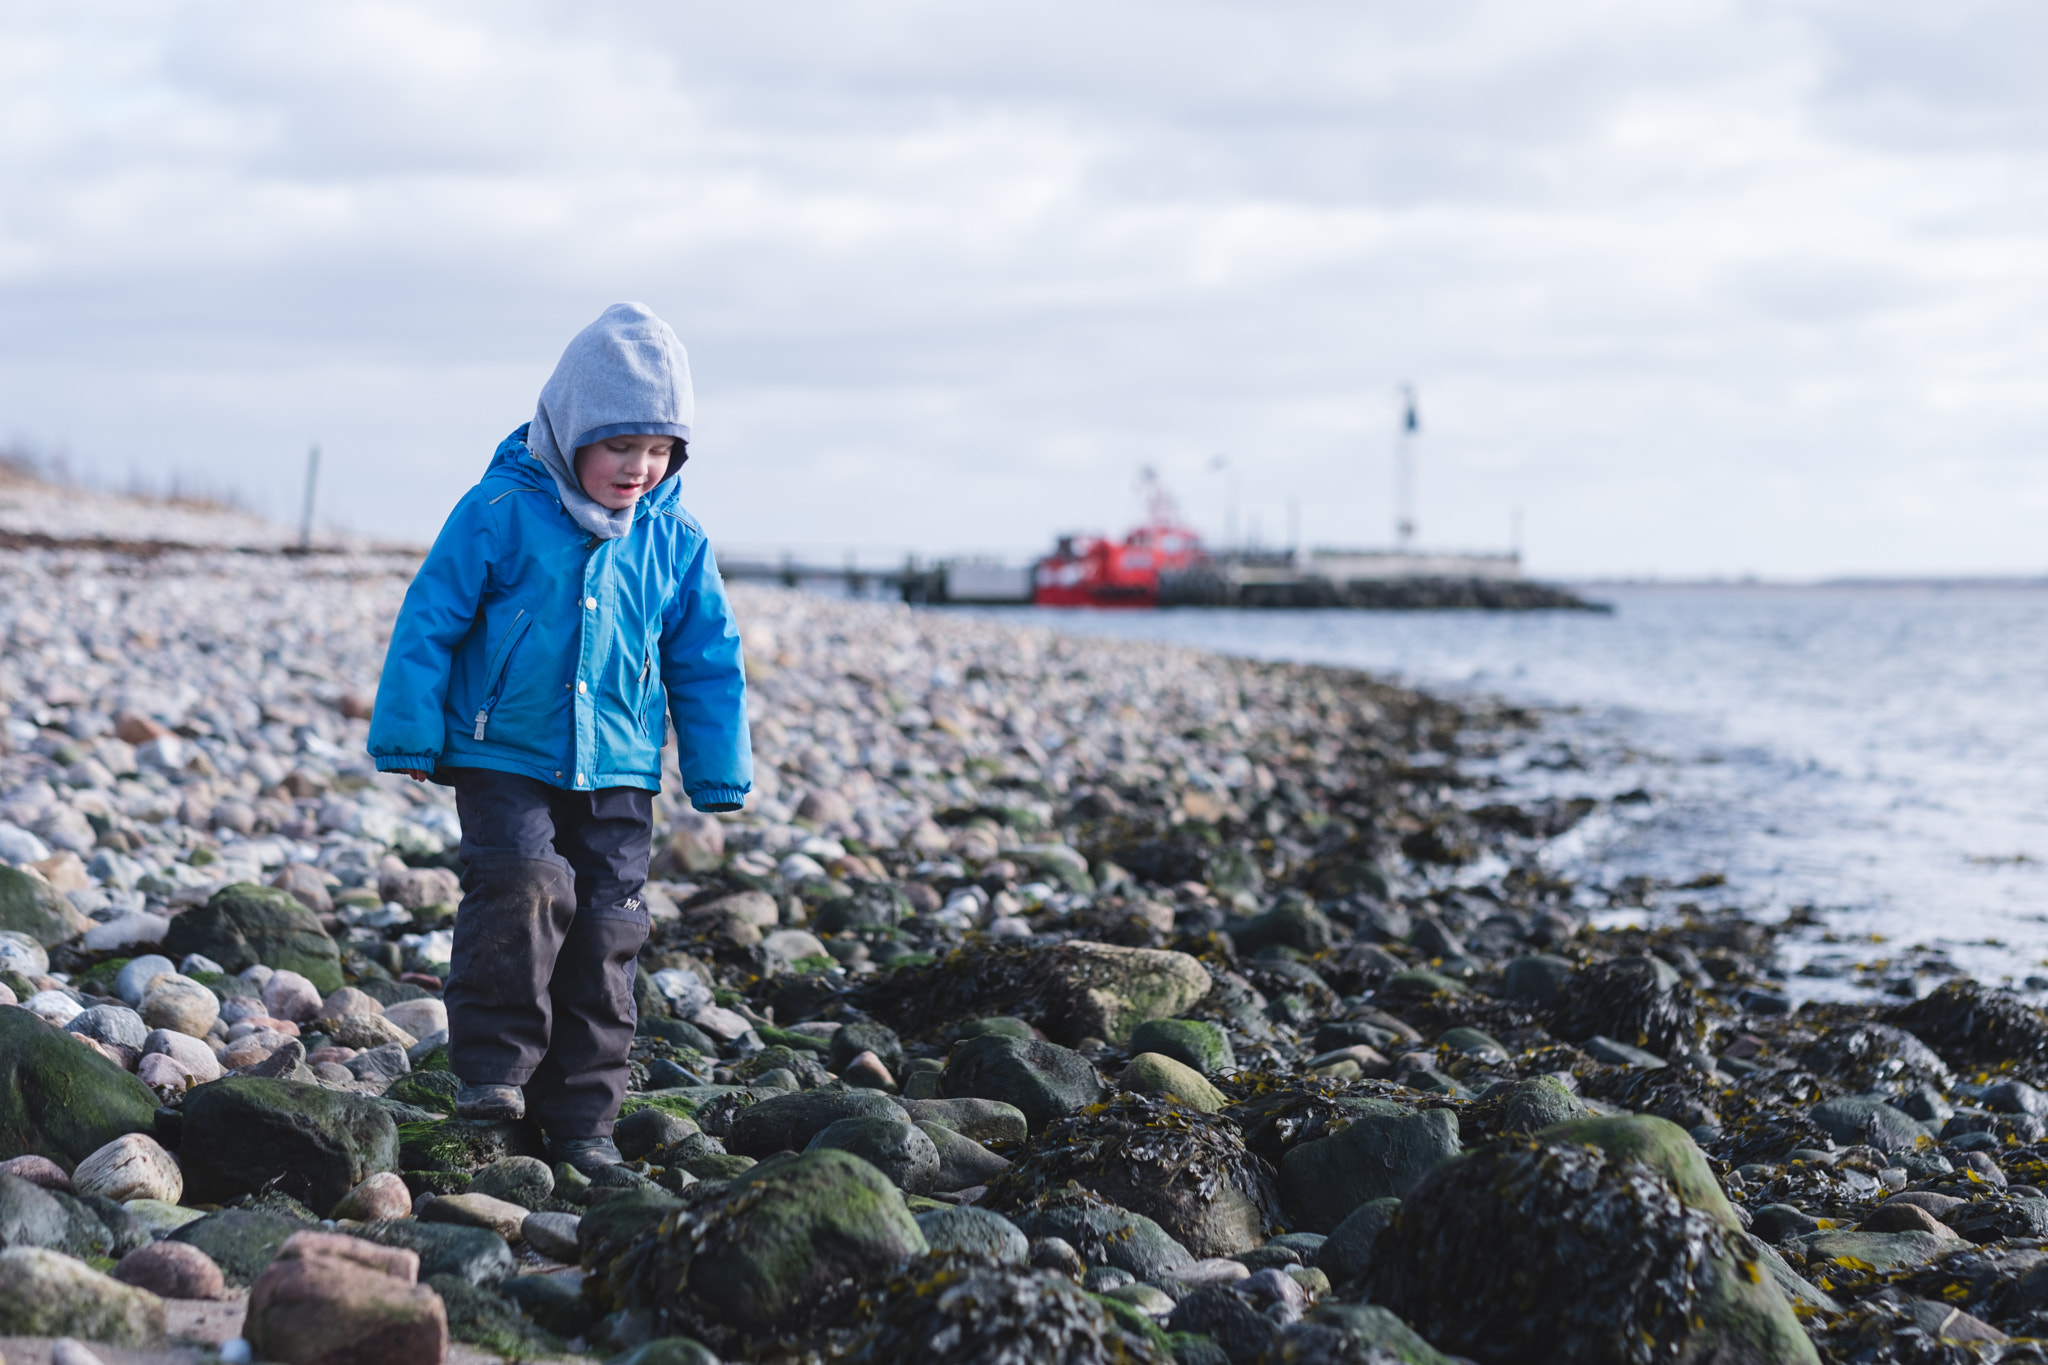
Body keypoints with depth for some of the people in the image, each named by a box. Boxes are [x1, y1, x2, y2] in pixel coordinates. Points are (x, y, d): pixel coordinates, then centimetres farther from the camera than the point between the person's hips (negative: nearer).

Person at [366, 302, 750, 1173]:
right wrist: (411, 736, -4)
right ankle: (494, 1067, -7)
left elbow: (708, 664, 10)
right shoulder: (500, 514, -9)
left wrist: (720, 775, 9)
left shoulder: (675, 545, 2)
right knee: (522, 884, -24)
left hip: (617, 774, 3)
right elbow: (430, 621, -4)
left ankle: (581, 1118, 13)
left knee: (604, 930, 2)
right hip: (504, 757, -3)